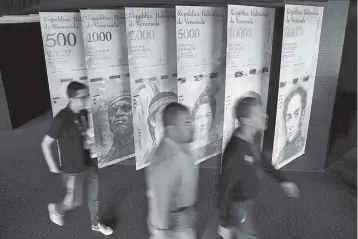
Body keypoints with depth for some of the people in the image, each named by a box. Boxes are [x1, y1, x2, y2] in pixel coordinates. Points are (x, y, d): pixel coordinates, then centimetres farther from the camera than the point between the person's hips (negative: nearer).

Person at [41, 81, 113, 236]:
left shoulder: (84, 113, -4)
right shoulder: (62, 118, -23)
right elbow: (45, 144, -15)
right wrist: (53, 167, -10)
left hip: (89, 165, 6)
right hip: (73, 170, -6)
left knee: (94, 197, 17)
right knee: (75, 202, 12)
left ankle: (96, 224, 40)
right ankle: (56, 209, 44)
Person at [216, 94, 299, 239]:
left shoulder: (254, 136, -10)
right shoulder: (235, 151, -35)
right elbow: (224, 187, -26)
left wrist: (282, 180, 15)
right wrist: (224, 223, -19)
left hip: (249, 200, 8)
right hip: (239, 205, -7)